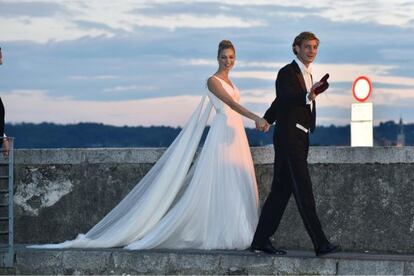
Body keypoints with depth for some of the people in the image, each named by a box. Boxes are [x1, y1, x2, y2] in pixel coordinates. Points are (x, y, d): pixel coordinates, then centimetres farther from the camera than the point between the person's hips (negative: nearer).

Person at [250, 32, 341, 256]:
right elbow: (285, 99, -28)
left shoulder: (308, 75, 18)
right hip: (288, 138, -9)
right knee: (303, 191, -12)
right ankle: (320, 244, -16)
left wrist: (266, 120, 44)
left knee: (281, 191, 9)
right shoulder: (287, 73, -9)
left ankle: (261, 240, 13)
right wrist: (308, 97, -46)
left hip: (300, 140, 9)